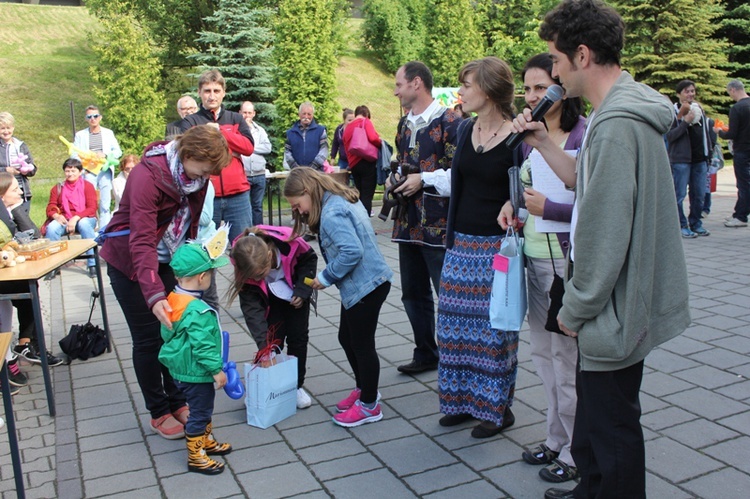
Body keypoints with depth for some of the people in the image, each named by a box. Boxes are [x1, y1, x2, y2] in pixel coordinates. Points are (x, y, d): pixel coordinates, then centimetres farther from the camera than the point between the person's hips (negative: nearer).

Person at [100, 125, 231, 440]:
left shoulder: (196, 173, -9)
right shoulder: (148, 175, -31)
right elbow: (142, 242, -37)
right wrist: (155, 295, -46)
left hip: (169, 260, 6)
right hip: (129, 261, -6)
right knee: (149, 339, -2)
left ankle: (178, 402, 22)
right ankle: (159, 413, 13)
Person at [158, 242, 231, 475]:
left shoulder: (173, 300, 0)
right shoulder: (198, 310, -29)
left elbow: (166, 334, 13)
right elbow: (203, 346, -27)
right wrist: (217, 370, -18)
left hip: (181, 370, 9)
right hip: (196, 373, -9)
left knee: (202, 410, 25)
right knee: (199, 414, 5)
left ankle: (206, 441, 41)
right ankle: (196, 457, 17)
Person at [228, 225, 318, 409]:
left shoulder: (289, 241, -39)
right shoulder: (245, 266, -35)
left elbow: (310, 258, -15)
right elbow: (251, 306, -32)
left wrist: (302, 291, -21)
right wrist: (264, 345, -39)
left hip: (294, 292, 0)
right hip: (269, 297, 0)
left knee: (298, 337, 1)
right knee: (273, 339, -9)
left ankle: (297, 386, 17)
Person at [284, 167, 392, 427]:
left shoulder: (332, 213, -22)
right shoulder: (344, 200, 9)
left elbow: (352, 252, -30)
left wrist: (326, 276, -17)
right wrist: (330, 276, 9)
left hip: (365, 286, -11)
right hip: (362, 284, 11)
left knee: (362, 344, 3)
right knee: (347, 338, 21)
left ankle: (369, 405, 19)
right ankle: (363, 389, 38)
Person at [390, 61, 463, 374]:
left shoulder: (449, 121, -10)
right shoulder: (405, 124, 15)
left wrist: (423, 180, -18)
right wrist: (393, 179, 8)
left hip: (439, 225, -8)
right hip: (409, 224, 9)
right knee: (413, 294, 16)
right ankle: (426, 355, 32)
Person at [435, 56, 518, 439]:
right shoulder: (465, 130, 7)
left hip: (495, 248, -6)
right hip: (461, 244, 7)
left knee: (494, 328, 3)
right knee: (458, 322, 11)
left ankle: (497, 407, 20)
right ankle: (463, 399, 27)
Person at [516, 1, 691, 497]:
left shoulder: (616, 125, -24)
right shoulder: (624, 111, 8)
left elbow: (606, 235, -25)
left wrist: (576, 308, -15)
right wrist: (545, 143, 6)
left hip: (615, 310, -10)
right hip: (617, 303, 10)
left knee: (613, 424, 6)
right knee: (595, 409, 24)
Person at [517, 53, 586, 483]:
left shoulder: (586, 135, -12)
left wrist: (549, 208, -18)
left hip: (568, 259, -8)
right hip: (534, 257, 8)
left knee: (567, 355, 1)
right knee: (543, 352, 16)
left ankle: (577, 451, 19)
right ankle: (556, 439, 33)